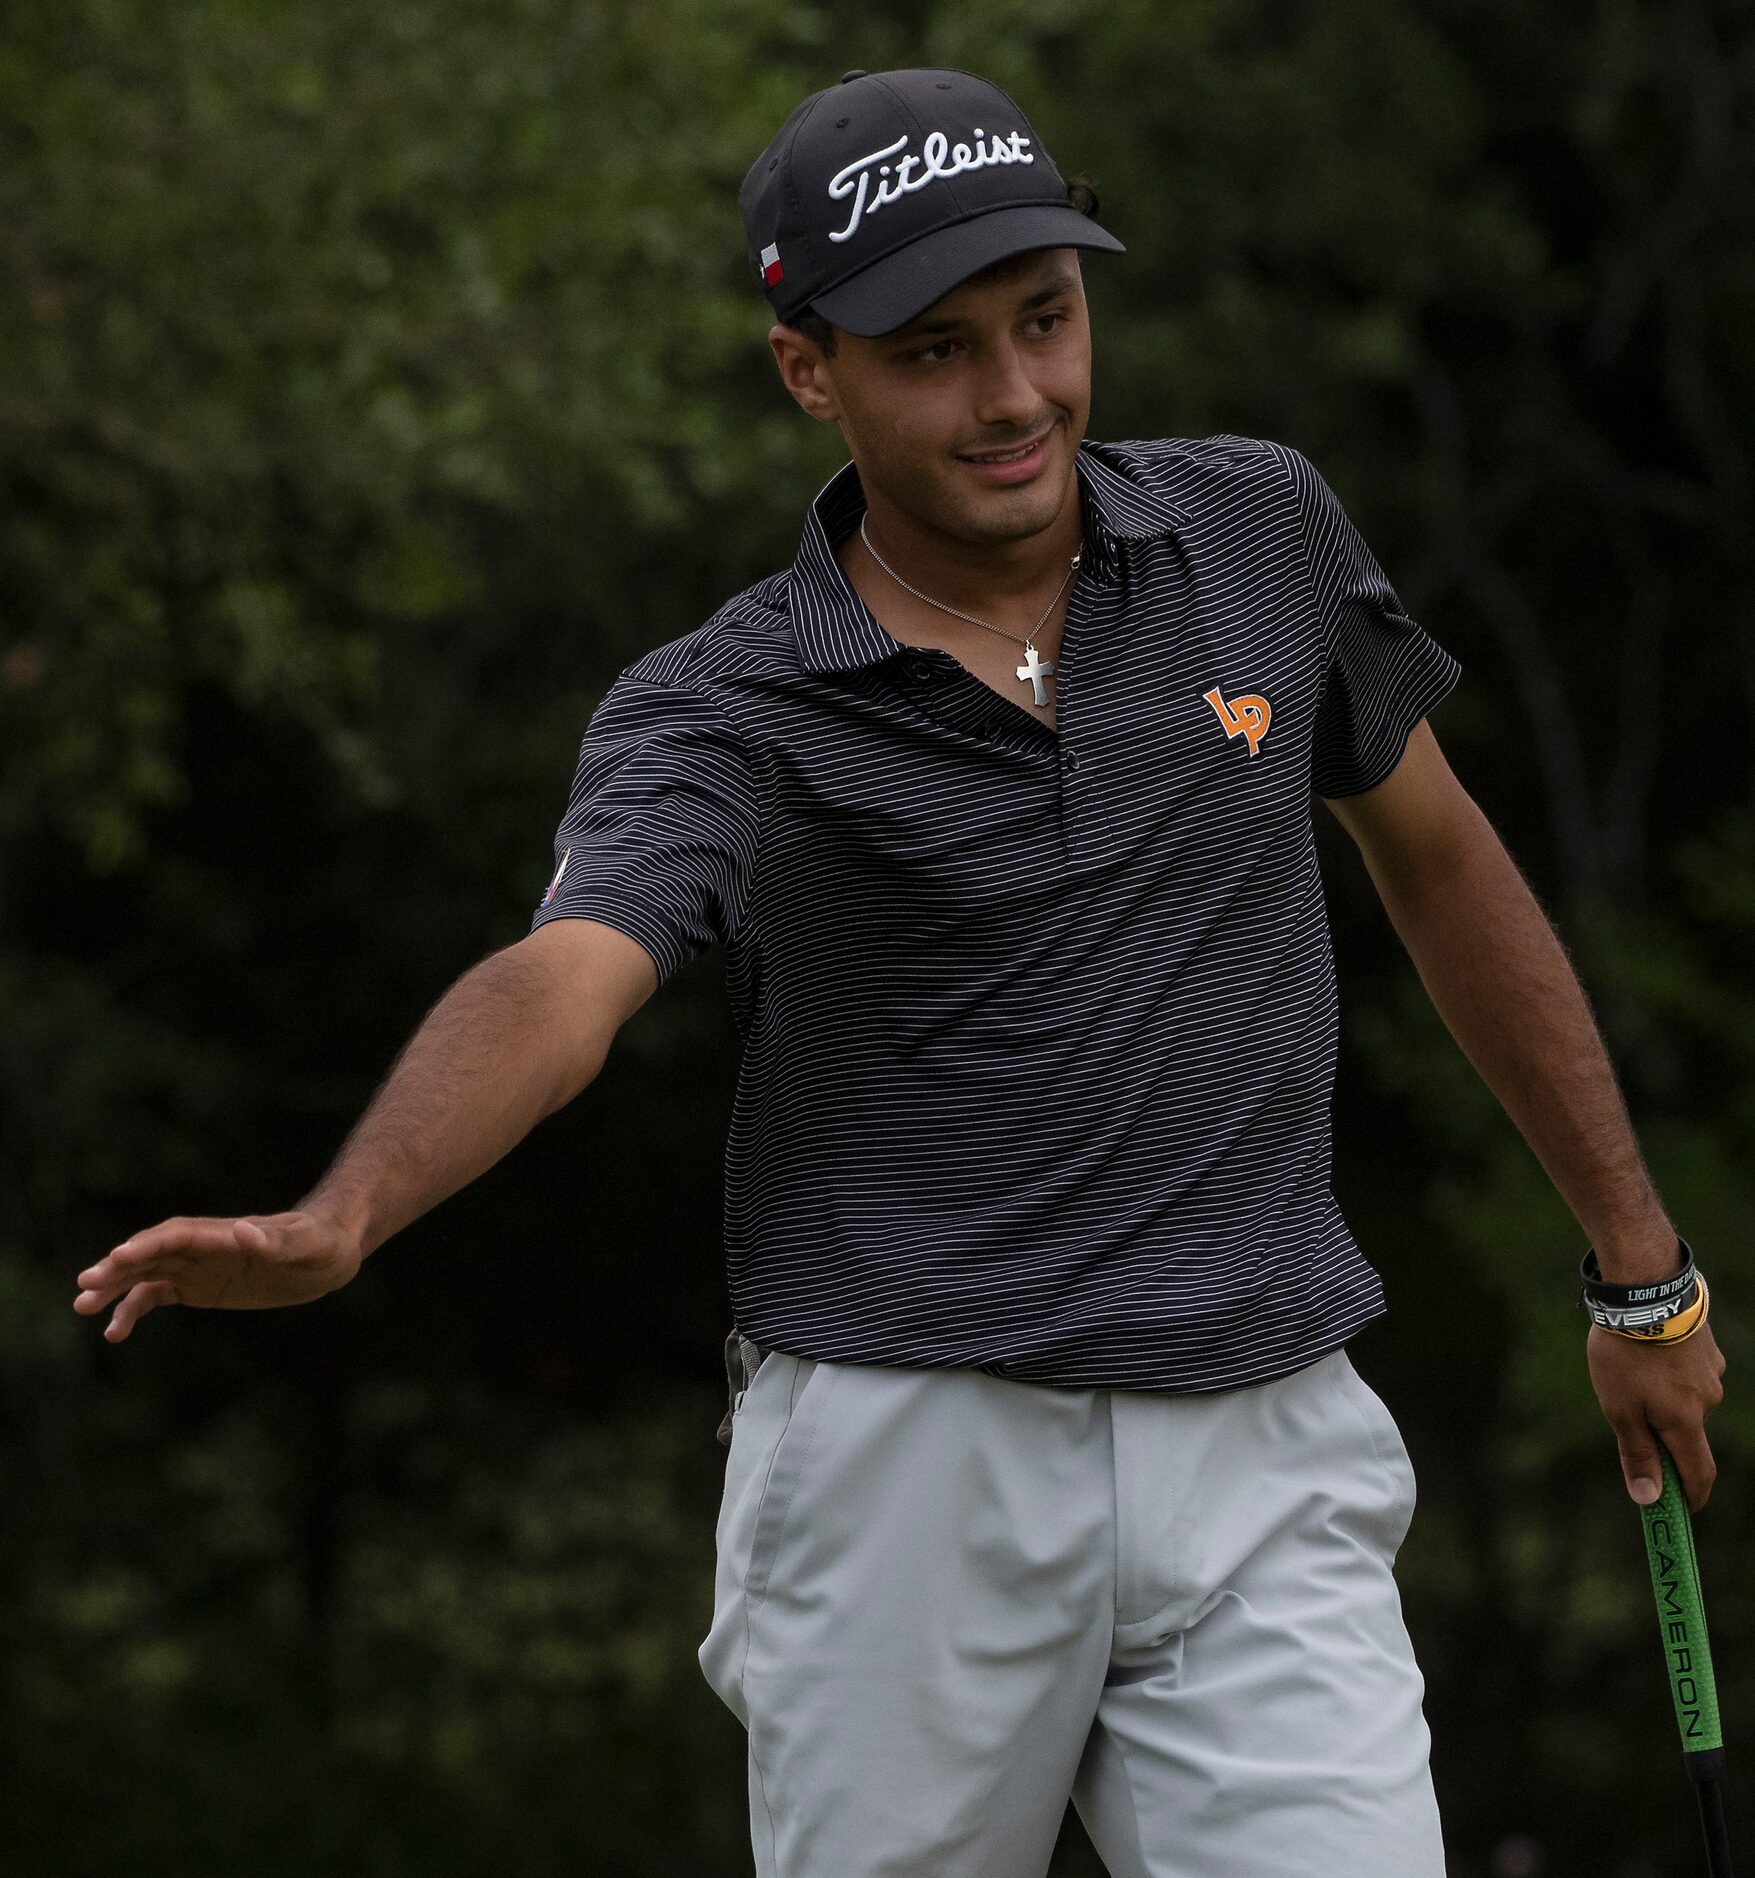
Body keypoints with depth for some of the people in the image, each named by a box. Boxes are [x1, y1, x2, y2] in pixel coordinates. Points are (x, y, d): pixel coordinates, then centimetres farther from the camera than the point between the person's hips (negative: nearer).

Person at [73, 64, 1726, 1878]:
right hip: (909, 1468, -2)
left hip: (1260, 1471, 2)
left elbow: (1438, 860, 20)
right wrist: (337, 1221, -44)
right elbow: (557, 980, -23)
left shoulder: (1261, 535, 6)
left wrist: (1639, 1262, 24)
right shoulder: (719, 712, -5)